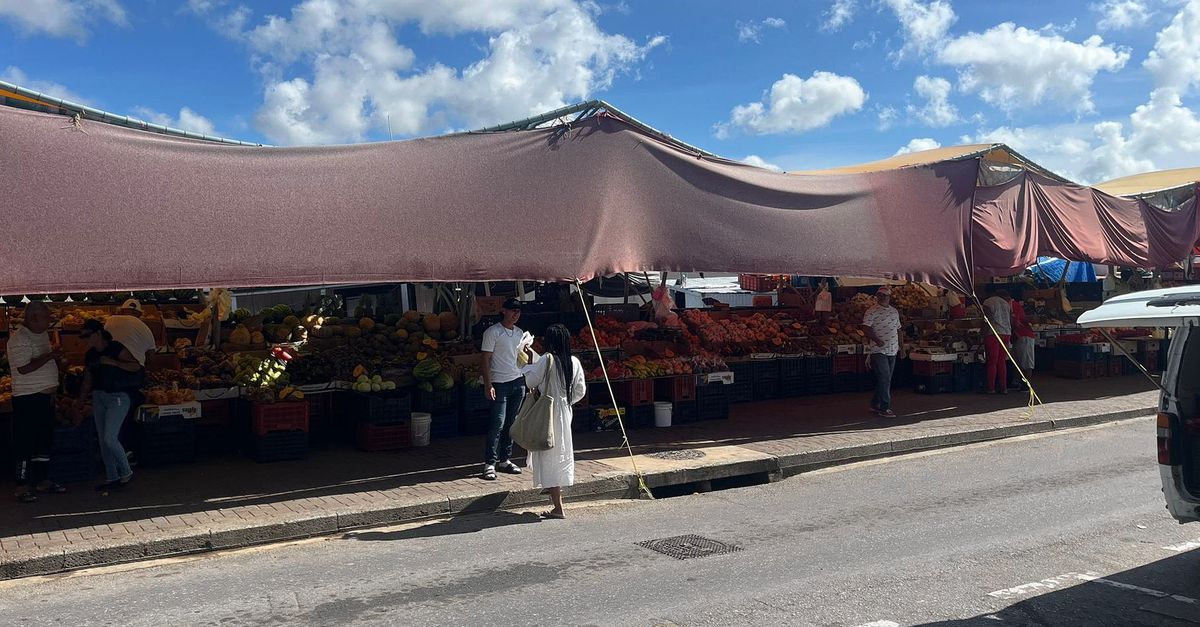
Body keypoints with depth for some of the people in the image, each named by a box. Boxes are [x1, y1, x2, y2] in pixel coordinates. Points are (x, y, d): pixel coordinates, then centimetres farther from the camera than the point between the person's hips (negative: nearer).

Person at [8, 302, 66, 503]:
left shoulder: (42, 335, 14)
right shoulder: (19, 339, -15)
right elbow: (24, 368, -23)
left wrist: (56, 358, 9)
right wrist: (49, 356, -20)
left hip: (46, 396, 9)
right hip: (27, 398, -9)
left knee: (45, 441, 15)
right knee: (26, 444, -3)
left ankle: (43, 480, 25)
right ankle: (23, 487, 3)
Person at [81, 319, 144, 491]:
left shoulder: (116, 348, -10)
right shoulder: (90, 355, 11)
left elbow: (136, 366, -14)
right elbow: (88, 381, 18)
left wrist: (113, 362, -21)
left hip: (118, 397, -8)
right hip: (99, 396, 8)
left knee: (110, 438, -14)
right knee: (103, 440, 8)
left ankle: (126, 472, 5)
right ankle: (112, 478, 17)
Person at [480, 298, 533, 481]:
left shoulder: (520, 333, 14)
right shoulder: (493, 332, -6)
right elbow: (486, 359, -8)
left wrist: (529, 353, 2)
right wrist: (488, 385, -15)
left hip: (518, 382, 6)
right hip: (500, 383, -6)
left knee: (511, 423, 9)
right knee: (498, 423, -9)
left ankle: (505, 460, 17)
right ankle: (489, 463, -3)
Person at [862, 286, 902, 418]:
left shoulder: (895, 311, 15)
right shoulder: (872, 312, -6)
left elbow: (898, 329, 22)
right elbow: (865, 328, -15)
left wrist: (901, 347, 19)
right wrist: (876, 339, -30)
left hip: (892, 351, 7)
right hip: (878, 351, -7)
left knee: (885, 380, 10)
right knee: (884, 379, -12)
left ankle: (875, 404, 21)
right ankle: (884, 408, -7)